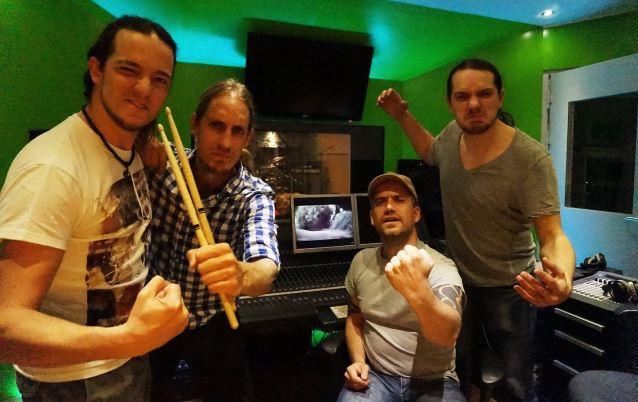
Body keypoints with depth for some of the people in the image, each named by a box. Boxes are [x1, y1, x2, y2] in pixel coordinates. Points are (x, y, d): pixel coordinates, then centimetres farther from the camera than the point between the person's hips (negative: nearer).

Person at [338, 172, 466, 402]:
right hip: (376, 376, 2)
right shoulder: (361, 261, 0)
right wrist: (358, 361, -1)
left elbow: (447, 334, -32)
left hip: (432, 383, -1)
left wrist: (418, 290, -51)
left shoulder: (440, 267, -14)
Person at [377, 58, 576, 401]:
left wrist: (563, 278, -47)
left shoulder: (531, 159, -25)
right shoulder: (453, 133, -9)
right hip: (458, 279, 5)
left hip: (509, 287, -4)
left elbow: (553, 236, -26)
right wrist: (403, 117, 6)